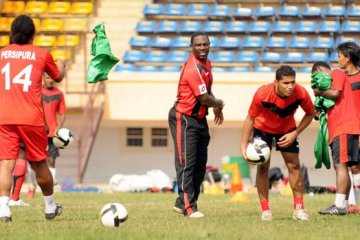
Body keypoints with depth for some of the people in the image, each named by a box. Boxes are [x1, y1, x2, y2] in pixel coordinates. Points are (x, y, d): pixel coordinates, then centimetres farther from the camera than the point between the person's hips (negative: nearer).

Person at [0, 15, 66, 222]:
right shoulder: (42, 54, 7)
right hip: (32, 119, -1)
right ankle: (51, 207, 29)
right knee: (40, 163, 13)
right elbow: (58, 77, 25)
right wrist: (62, 65, 47)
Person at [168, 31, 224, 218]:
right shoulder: (193, 69, -23)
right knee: (186, 164, -8)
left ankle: (183, 203, 21)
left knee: (200, 165, 12)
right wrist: (219, 104, -2)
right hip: (184, 119, -10)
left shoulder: (206, 63, 9)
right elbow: (204, 99, -21)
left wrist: (216, 108, 17)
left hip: (199, 119, 10)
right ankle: (188, 207, -7)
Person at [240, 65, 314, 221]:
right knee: (263, 167, -6)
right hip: (262, 128, -2)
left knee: (294, 166, -3)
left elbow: (310, 114, -9)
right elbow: (250, 118, -18)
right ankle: (265, 209, 1)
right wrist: (244, 145, -20)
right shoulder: (262, 94, -34)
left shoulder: (301, 93, -30)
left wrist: (294, 134, -19)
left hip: (287, 130, 2)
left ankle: (299, 209, 3)